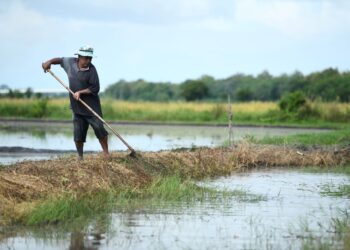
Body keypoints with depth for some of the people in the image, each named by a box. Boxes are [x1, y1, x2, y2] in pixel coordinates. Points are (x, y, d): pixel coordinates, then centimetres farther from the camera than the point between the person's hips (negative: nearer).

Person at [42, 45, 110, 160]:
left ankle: (106, 153, 4)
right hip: (77, 107, 4)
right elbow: (60, 60, 23)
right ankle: (80, 157, 12)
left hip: (92, 105, -4)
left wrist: (80, 92, -21)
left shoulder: (91, 70, -13)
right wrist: (49, 62, 9)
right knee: (78, 133, 3)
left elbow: (95, 88, -16)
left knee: (99, 128, -7)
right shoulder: (71, 62, 2)